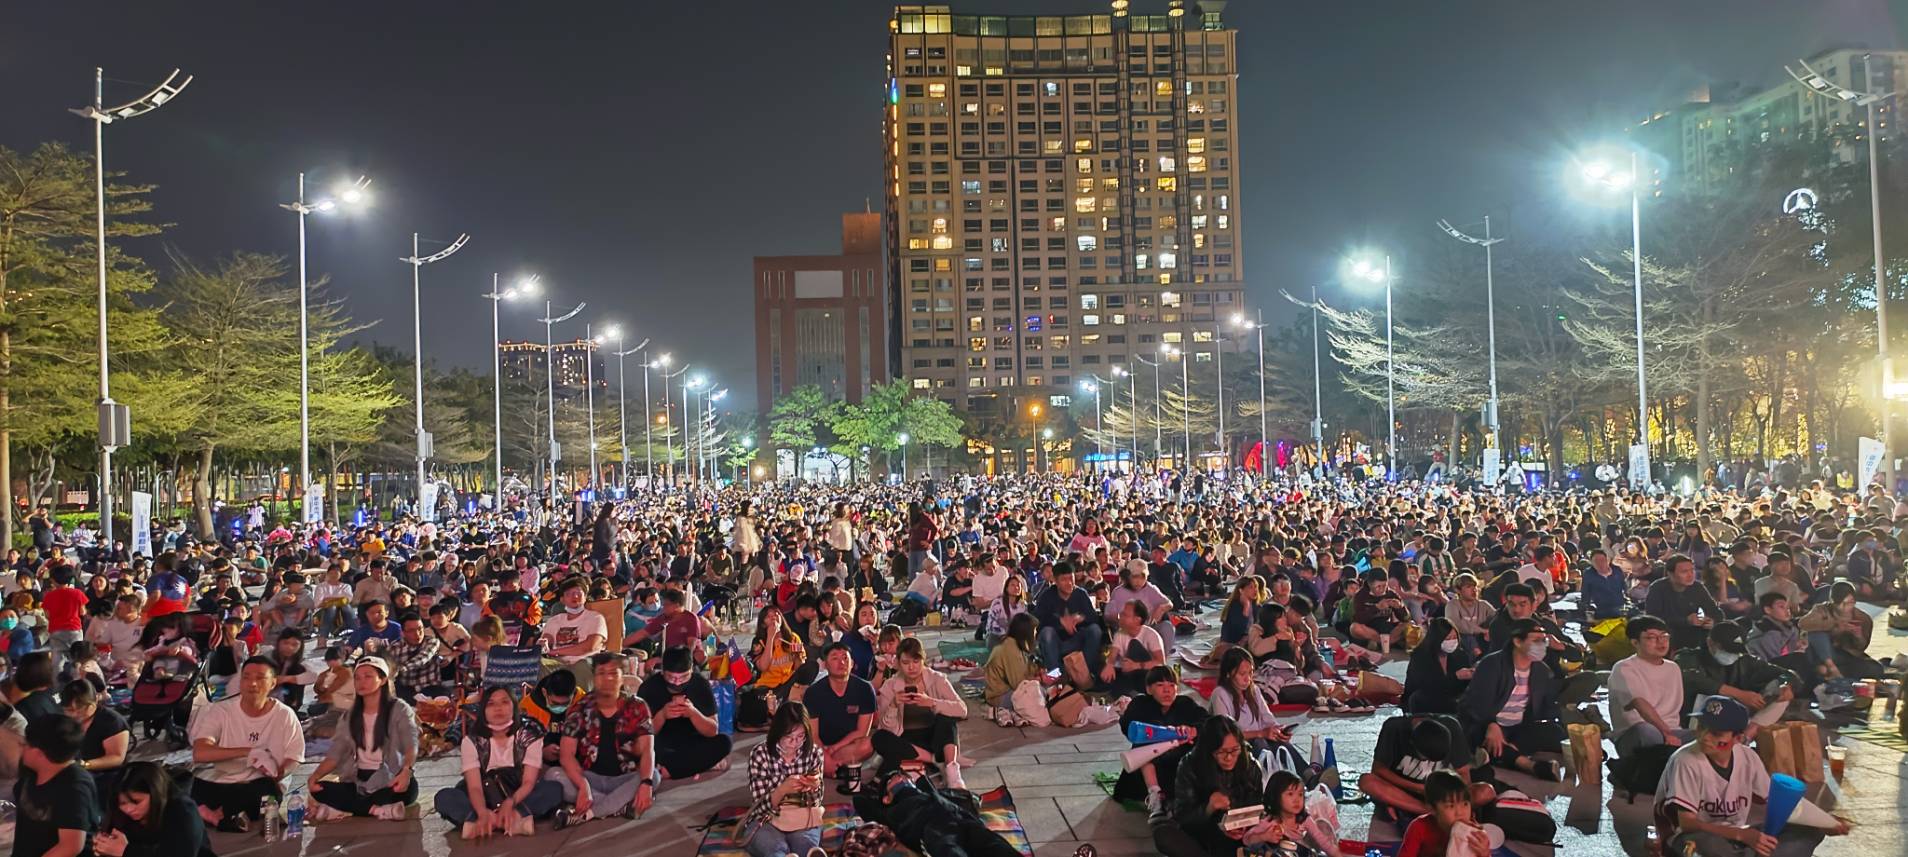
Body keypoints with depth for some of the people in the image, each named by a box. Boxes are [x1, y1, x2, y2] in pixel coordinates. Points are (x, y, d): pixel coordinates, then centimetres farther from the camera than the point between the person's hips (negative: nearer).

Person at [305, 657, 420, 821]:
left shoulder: (399, 709, -2)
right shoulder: (350, 715, 13)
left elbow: (411, 746, -17)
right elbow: (335, 754, 6)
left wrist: (406, 771, -39)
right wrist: (315, 775, -15)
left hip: (390, 781, -4)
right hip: (358, 782, 4)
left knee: (409, 787, -38)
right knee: (320, 790, -22)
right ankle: (378, 810, -26)